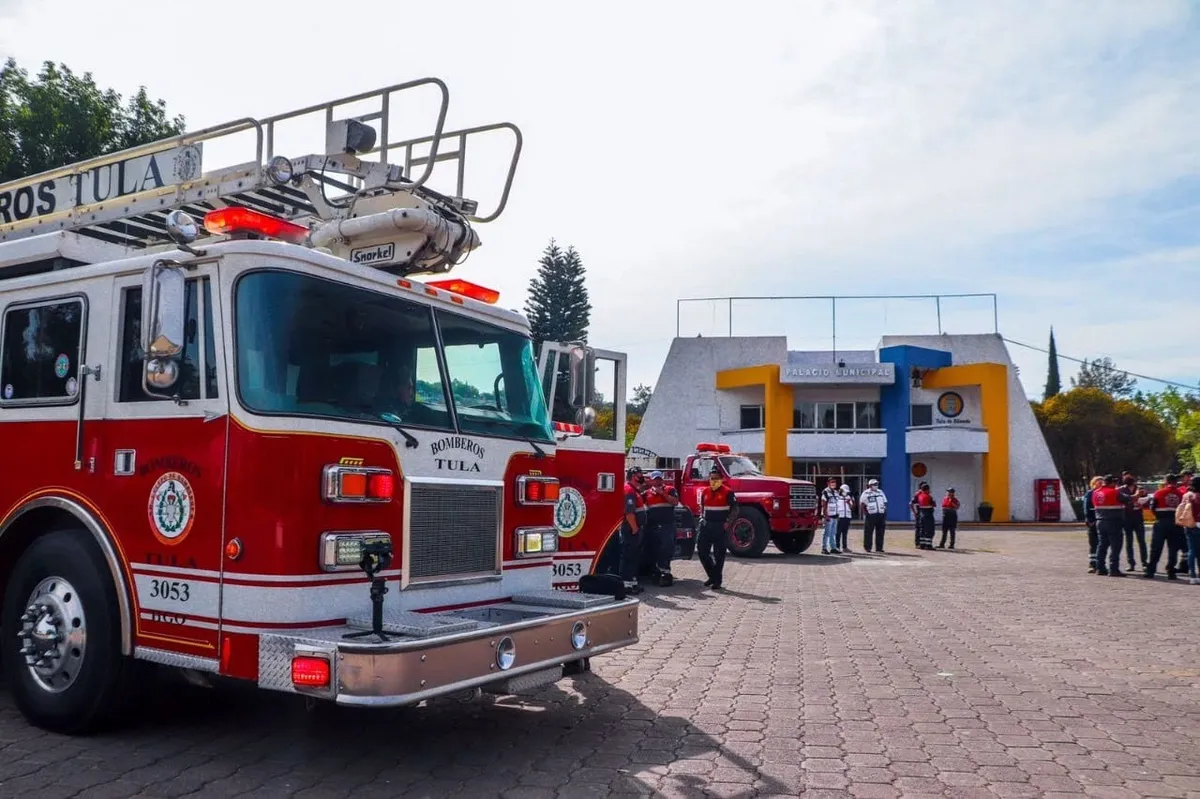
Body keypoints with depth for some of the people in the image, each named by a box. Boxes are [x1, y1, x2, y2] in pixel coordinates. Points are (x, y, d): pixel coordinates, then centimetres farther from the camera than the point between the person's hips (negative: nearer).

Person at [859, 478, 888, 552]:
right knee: (868, 532, -4)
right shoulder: (866, 493, 0)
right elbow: (861, 504, -1)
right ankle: (867, 547, 2)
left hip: (881, 515, 5)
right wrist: (866, 512, -11)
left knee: (880, 532, 5)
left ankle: (879, 548, 10)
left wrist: (885, 512, 7)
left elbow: (885, 503, 19)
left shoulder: (880, 492, 15)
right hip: (870, 515, -5)